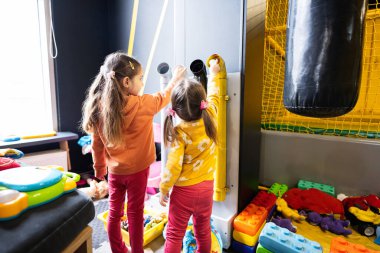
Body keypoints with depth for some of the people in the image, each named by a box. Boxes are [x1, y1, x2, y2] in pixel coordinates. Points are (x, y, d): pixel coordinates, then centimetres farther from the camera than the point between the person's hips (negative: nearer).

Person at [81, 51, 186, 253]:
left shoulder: (100, 107, -7)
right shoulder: (141, 104, -22)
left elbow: (97, 144, 1)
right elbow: (162, 99, -1)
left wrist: (100, 167, 16)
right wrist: (175, 80, 15)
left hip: (114, 170, 5)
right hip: (137, 170, -4)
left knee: (114, 211, 20)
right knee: (135, 212, 13)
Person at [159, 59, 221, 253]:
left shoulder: (178, 133, -21)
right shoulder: (210, 118, -11)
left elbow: (173, 166, -21)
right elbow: (213, 95, 8)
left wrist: (164, 189, -5)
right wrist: (214, 73, 24)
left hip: (184, 190, -4)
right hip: (206, 186, 5)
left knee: (174, 234, 13)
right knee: (203, 229, 25)